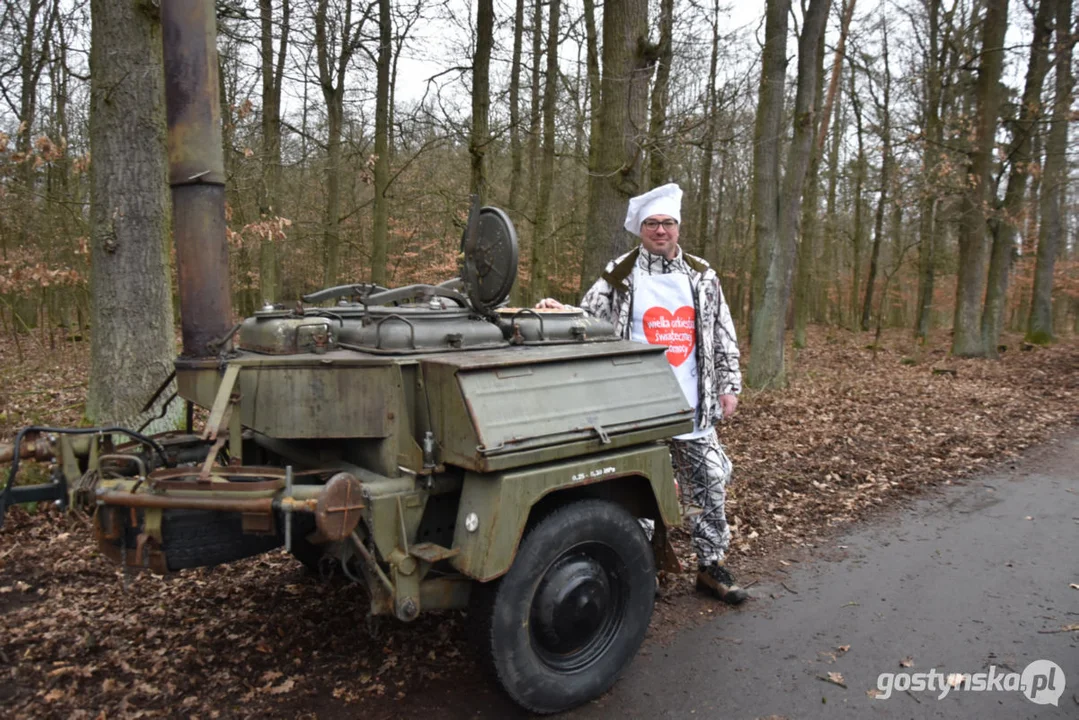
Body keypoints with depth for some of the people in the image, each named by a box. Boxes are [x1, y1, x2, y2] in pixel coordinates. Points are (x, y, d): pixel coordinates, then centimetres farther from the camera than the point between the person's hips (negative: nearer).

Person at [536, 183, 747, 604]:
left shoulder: (702, 277, 9)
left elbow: (723, 336, 12)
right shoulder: (619, 277, 1)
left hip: (694, 409, 3)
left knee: (712, 487, 9)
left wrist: (728, 386, 8)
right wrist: (559, 311, -17)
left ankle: (711, 566, 26)